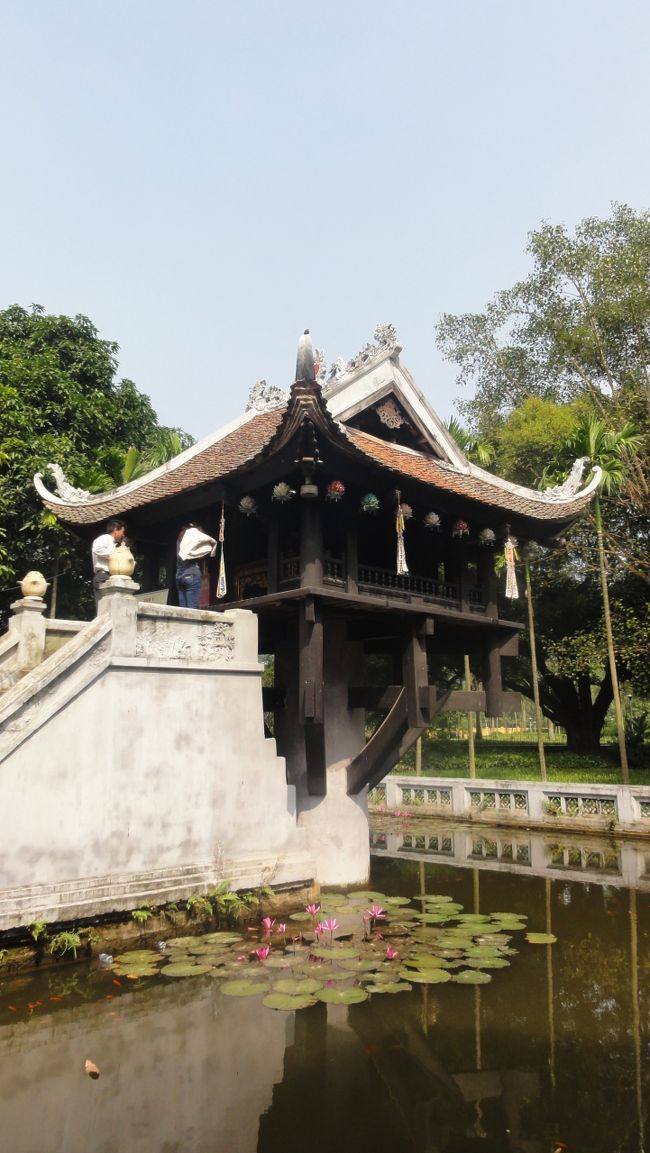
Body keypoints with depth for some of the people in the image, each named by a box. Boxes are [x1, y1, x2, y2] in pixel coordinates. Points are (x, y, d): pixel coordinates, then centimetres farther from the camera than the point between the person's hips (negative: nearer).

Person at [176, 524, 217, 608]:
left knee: (183, 609, 2)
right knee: (192, 609, -12)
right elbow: (212, 541, -4)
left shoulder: (181, 539, 21)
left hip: (179, 575, 7)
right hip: (192, 574, -7)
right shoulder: (193, 532, 2)